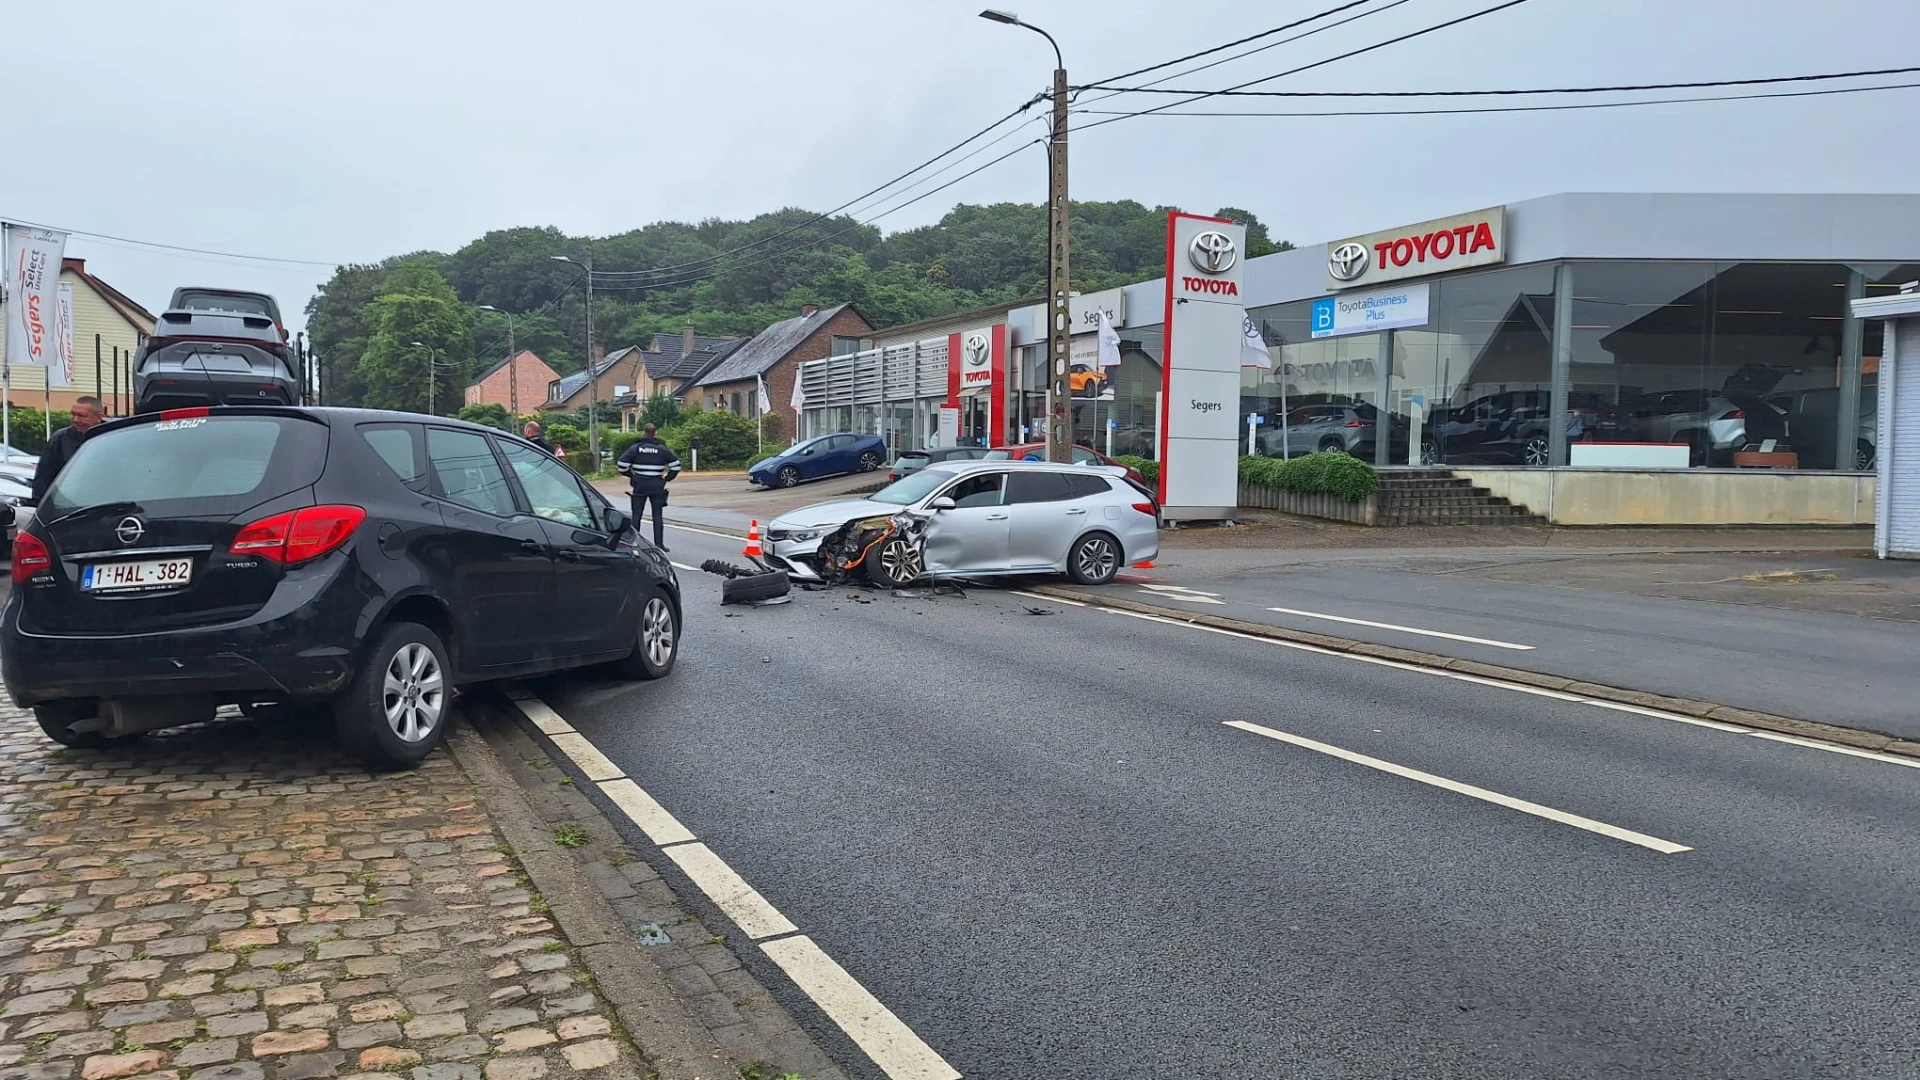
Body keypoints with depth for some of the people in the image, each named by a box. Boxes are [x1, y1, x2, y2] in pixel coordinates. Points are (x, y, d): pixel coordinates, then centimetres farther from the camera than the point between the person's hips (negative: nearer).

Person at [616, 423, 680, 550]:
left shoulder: (636, 448, -2)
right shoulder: (661, 449, -1)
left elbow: (622, 464, -7)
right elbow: (676, 464, -4)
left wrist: (631, 475, 8)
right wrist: (667, 477, 6)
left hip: (639, 486, 0)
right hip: (657, 487, 0)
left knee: (636, 515, 8)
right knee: (658, 516, 4)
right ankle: (659, 544, 0)